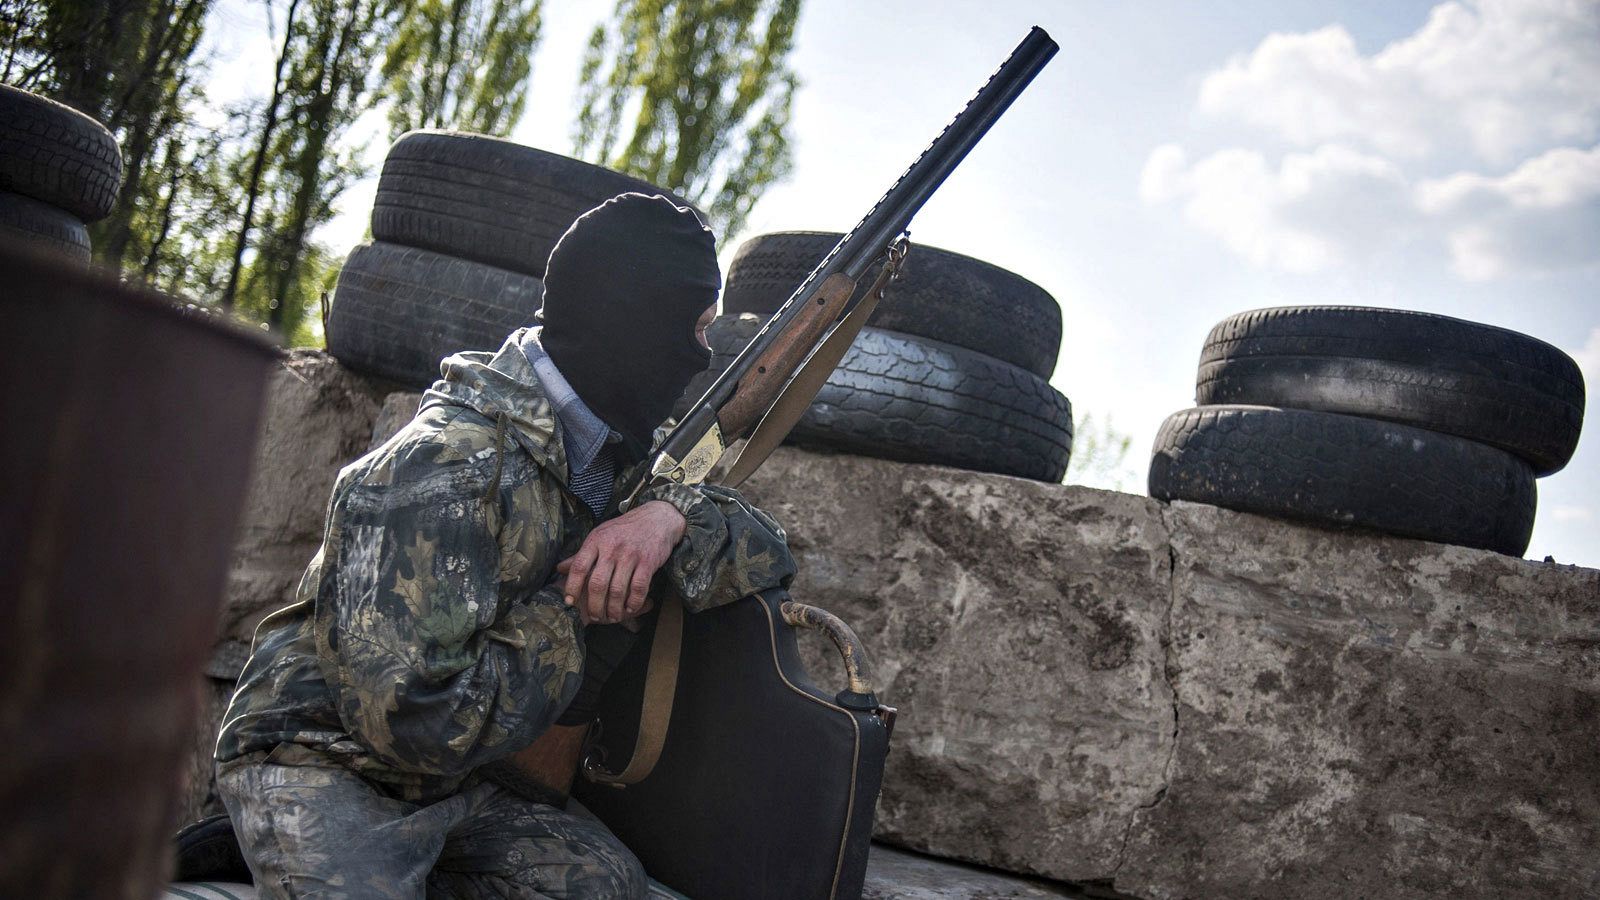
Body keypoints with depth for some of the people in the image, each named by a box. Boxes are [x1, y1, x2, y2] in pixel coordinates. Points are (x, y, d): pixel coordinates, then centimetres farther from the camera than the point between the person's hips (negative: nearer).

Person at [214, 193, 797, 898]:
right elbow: (415, 717, -30)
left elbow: (767, 551, 2)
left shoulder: (610, 453, 2)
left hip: (451, 784, 8)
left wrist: (673, 515, -19)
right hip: (315, 768, -8)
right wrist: (573, 613, -19)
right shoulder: (446, 467, -25)